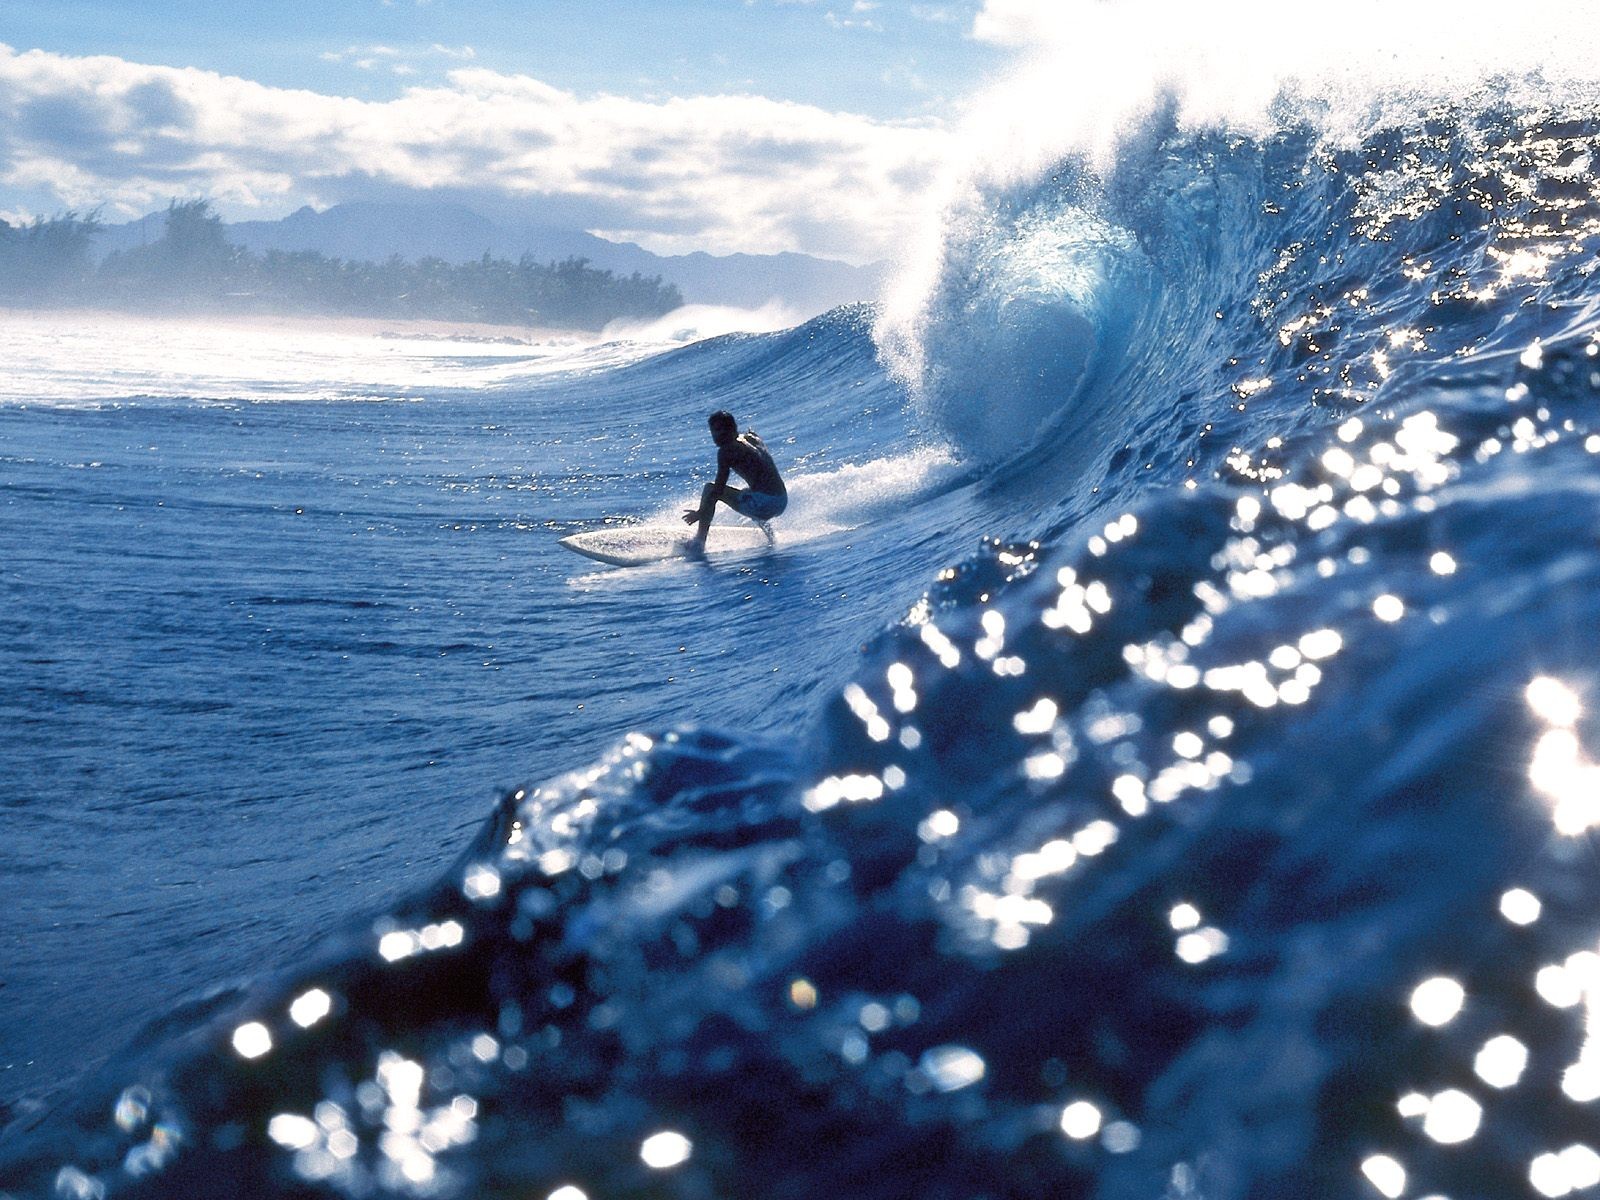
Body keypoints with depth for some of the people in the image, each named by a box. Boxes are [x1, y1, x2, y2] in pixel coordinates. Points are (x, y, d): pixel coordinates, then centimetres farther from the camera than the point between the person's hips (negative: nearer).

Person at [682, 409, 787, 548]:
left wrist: (700, 512, -1)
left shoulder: (727, 450, -4)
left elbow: (719, 488, -8)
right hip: (782, 502, 8)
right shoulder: (752, 438, 16)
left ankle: (699, 541, 1)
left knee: (710, 489, 4)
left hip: (763, 503, -8)